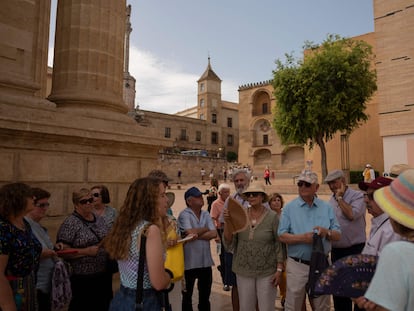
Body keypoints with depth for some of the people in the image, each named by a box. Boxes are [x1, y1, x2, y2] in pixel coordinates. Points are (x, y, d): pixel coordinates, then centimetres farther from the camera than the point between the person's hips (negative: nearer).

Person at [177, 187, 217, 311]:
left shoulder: (206, 214, 5)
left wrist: (197, 236, -19)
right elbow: (190, 232, -26)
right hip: (189, 263, -5)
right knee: (187, 296, 15)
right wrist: (206, 229, -9)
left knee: (205, 296, 19)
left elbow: (214, 234, -6)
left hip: (206, 262, 5)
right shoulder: (184, 214, -12)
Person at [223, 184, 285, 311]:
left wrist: (279, 269, -7)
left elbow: (279, 244, -5)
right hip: (243, 270, 3)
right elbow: (229, 243, -4)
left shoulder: (272, 217, -10)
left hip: (267, 271, -2)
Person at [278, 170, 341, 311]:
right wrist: (303, 238, -22)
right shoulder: (289, 208, -3)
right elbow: (282, 236, -8)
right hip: (297, 265, -2)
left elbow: (337, 236, 3)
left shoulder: (327, 208, 5)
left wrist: (327, 232, -18)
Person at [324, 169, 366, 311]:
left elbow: (352, 214, -27)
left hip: (355, 250, -6)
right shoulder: (331, 199, 9)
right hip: (336, 250, 6)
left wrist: (340, 198, -17)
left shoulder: (357, 196, -11)